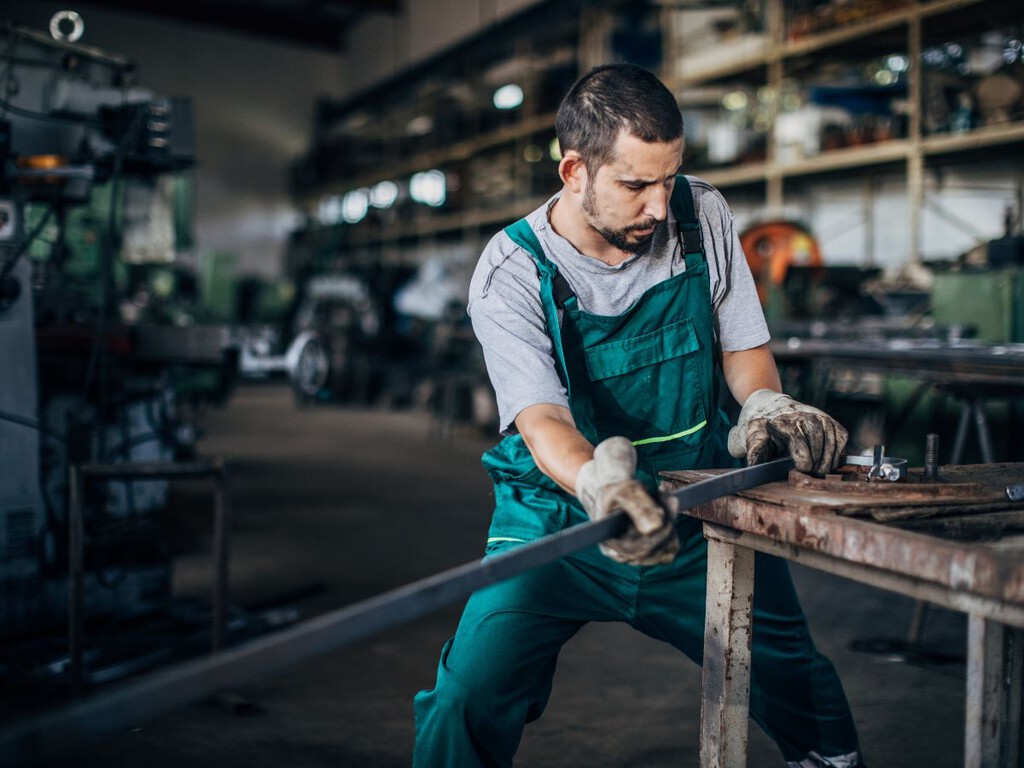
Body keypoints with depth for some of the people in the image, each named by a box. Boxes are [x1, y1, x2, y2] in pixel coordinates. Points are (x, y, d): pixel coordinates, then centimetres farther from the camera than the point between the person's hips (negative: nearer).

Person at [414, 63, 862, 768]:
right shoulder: (511, 274, -15)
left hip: (699, 515, 3)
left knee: (800, 689, 1)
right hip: (561, 523, -2)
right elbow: (542, 418, -27)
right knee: (468, 702, -16)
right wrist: (601, 485, -49)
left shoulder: (701, 215, -5)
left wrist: (766, 404, -17)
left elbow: (742, 343, 6)